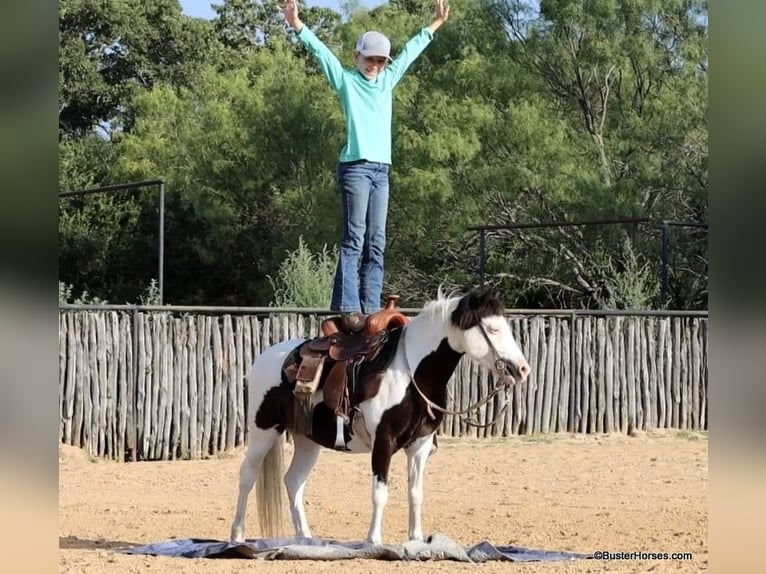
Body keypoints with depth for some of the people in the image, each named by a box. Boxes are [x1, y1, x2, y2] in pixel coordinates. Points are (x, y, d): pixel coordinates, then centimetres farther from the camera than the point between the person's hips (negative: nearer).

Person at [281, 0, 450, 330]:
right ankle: (348, 308, -17)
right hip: (356, 167, -6)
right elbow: (321, 52, -8)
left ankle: (371, 308, 3)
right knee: (354, 239, -12)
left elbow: (410, 52, 29)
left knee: (376, 243, 3)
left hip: (381, 169, 6)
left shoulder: (387, 80, 18)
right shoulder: (346, 80, 3)